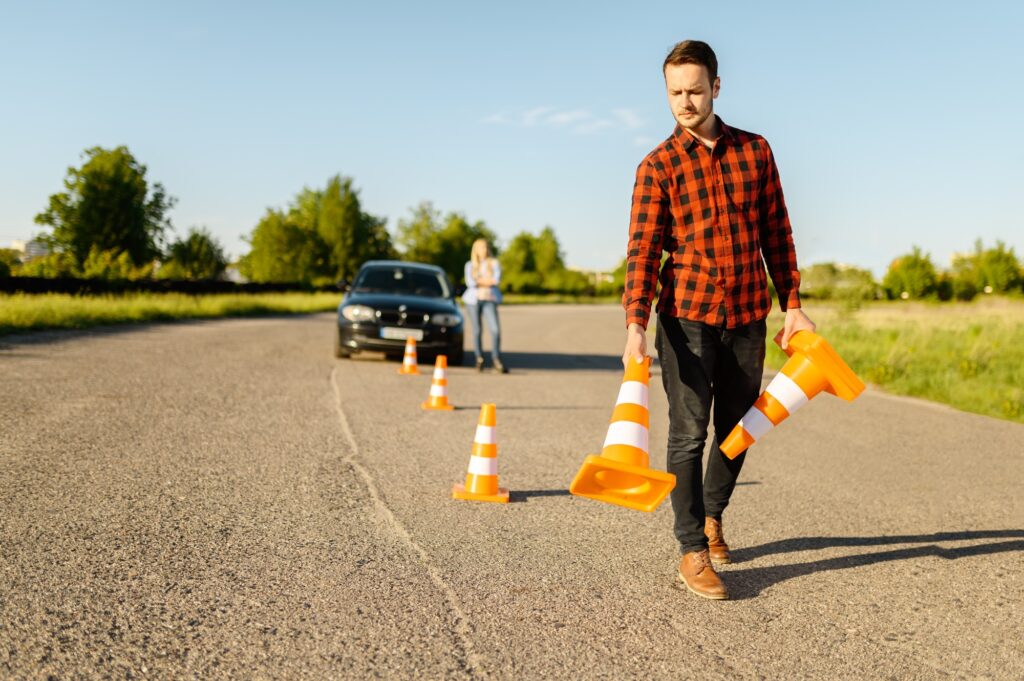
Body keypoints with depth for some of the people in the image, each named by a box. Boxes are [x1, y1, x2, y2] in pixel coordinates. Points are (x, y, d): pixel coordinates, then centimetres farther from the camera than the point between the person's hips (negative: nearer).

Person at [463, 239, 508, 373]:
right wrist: (487, 281, -3)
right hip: (473, 300, 0)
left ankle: (497, 361, -8)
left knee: (495, 329, -14)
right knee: (477, 331, 0)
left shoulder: (494, 263, 11)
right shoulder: (470, 265, 12)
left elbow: (497, 279, -7)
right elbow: (470, 282, -5)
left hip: (489, 300, 0)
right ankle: (479, 359, 15)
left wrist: (479, 281, -5)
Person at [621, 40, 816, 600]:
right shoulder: (657, 167, -3)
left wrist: (792, 305, 6)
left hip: (747, 315, 4)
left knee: (737, 428, 14)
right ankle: (692, 553, 7)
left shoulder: (755, 151, 6)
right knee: (689, 433, -4)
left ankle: (711, 516, 38)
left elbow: (776, 232, 10)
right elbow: (642, 251, -10)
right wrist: (635, 327, -22)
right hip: (686, 315, -3)